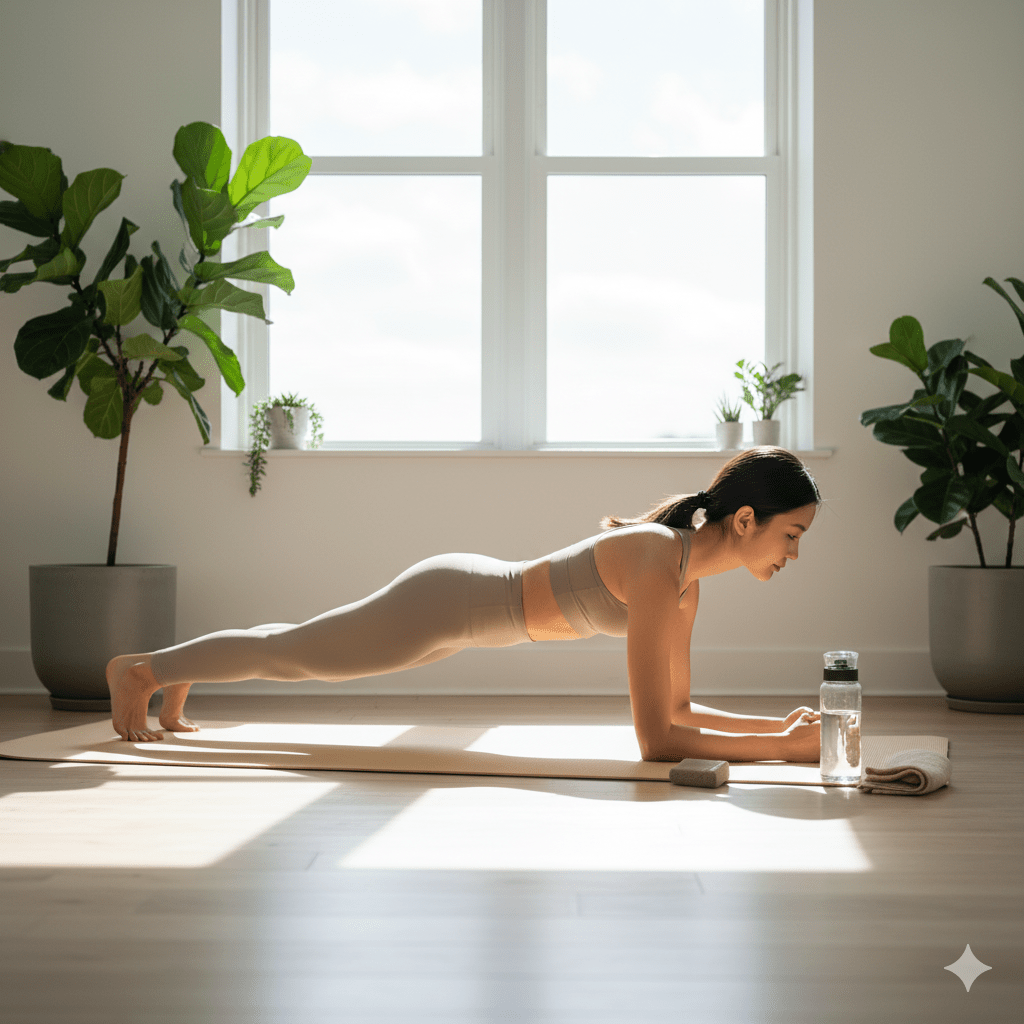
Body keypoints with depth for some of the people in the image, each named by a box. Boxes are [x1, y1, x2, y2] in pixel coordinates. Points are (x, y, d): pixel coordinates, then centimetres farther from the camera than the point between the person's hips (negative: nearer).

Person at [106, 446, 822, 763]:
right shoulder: (657, 567, -32)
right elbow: (657, 739, -34)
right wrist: (781, 746, -34)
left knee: (303, 652, 29)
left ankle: (179, 673, 51)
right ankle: (138, 669, 35)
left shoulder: (690, 576, -4)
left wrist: (779, 724, -8)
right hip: (446, 604, -8)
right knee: (290, 653, 13)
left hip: (468, 599, 8)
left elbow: (678, 707, 3)